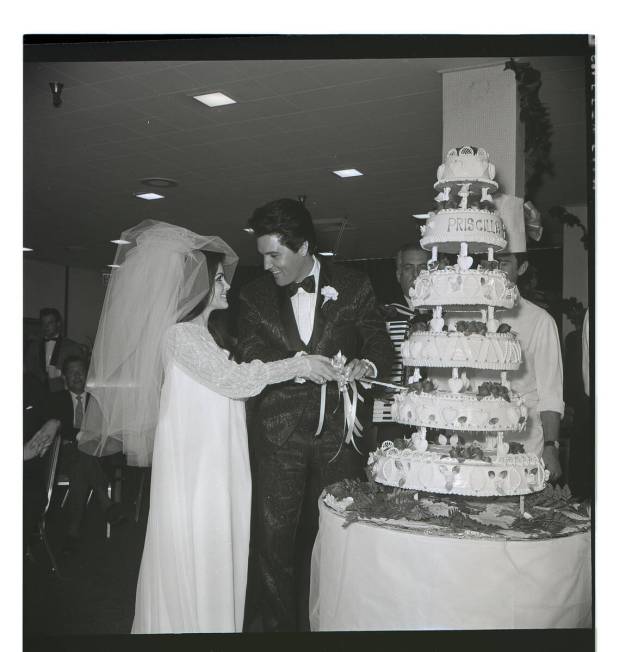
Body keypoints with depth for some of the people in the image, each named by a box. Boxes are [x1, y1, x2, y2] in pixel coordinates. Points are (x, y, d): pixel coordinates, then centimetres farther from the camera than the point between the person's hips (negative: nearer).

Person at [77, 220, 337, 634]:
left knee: (217, 551, 14)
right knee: (195, 556, 2)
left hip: (217, 463, 9)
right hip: (195, 464, -8)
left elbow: (232, 384, 11)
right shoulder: (180, 334, -15)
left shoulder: (207, 334, 15)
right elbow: (233, 379, -21)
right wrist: (299, 365, -18)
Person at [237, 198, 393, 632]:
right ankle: (275, 623, 20)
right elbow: (251, 360, 0)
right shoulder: (255, 296, 7)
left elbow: (380, 344, 5)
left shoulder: (354, 286, 3)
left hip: (338, 432, 0)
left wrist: (367, 364, -16)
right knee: (273, 540, 3)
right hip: (278, 433, 1)